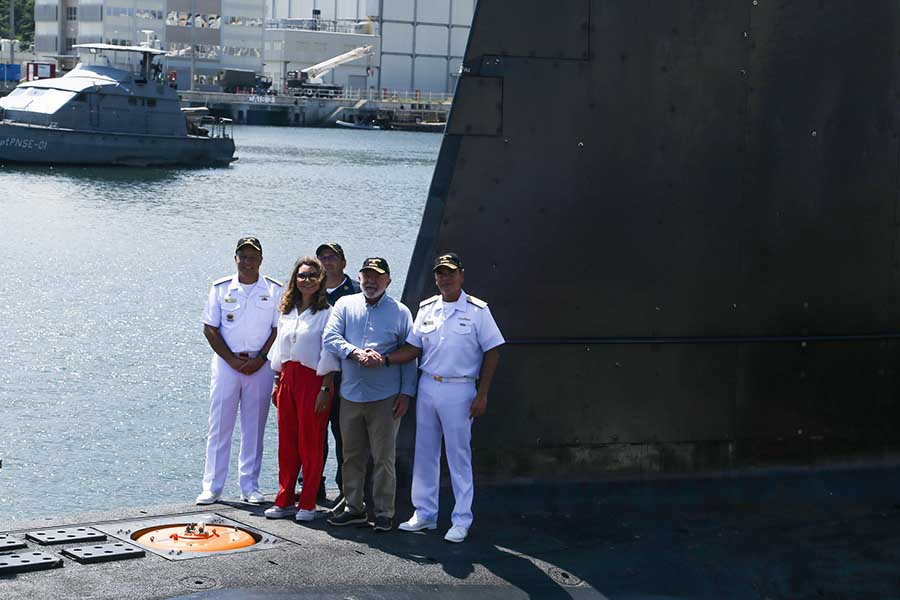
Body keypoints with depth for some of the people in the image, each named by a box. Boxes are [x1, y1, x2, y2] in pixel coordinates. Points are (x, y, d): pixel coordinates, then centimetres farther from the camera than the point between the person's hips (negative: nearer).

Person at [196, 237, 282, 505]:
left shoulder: (274, 291, 2)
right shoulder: (221, 289, 2)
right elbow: (210, 329, 2)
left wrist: (259, 359, -9)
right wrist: (232, 360, -7)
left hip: (260, 366, 0)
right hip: (226, 363, 0)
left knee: (254, 427, 6)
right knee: (219, 426, 0)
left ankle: (250, 487, 14)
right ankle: (212, 487, 6)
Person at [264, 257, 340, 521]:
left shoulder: (326, 313, -5)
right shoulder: (287, 311, 13)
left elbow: (328, 354, -9)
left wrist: (325, 389, -13)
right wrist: (277, 382, 14)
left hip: (313, 380, -6)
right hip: (288, 378, 6)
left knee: (310, 444, -1)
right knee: (287, 442, 8)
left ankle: (307, 504, 6)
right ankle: (284, 500, 15)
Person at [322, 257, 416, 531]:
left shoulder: (400, 312, 4)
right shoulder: (345, 305, 8)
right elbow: (330, 337, -3)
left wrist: (406, 393, -2)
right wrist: (355, 353, -20)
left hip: (385, 398, -2)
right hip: (350, 394, 3)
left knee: (383, 457, -1)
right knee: (352, 455, 10)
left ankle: (384, 513, 6)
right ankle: (353, 507, 21)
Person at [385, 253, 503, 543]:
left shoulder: (477, 310, -5)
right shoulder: (426, 308, 8)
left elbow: (492, 351, -5)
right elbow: (414, 347, 9)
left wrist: (481, 395, -9)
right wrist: (384, 359, -8)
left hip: (458, 391, -5)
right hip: (427, 387, 5)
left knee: (459, 456, 0)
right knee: (424, 453, 10)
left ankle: (461, 521, 6)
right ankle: (424, 514, 21)